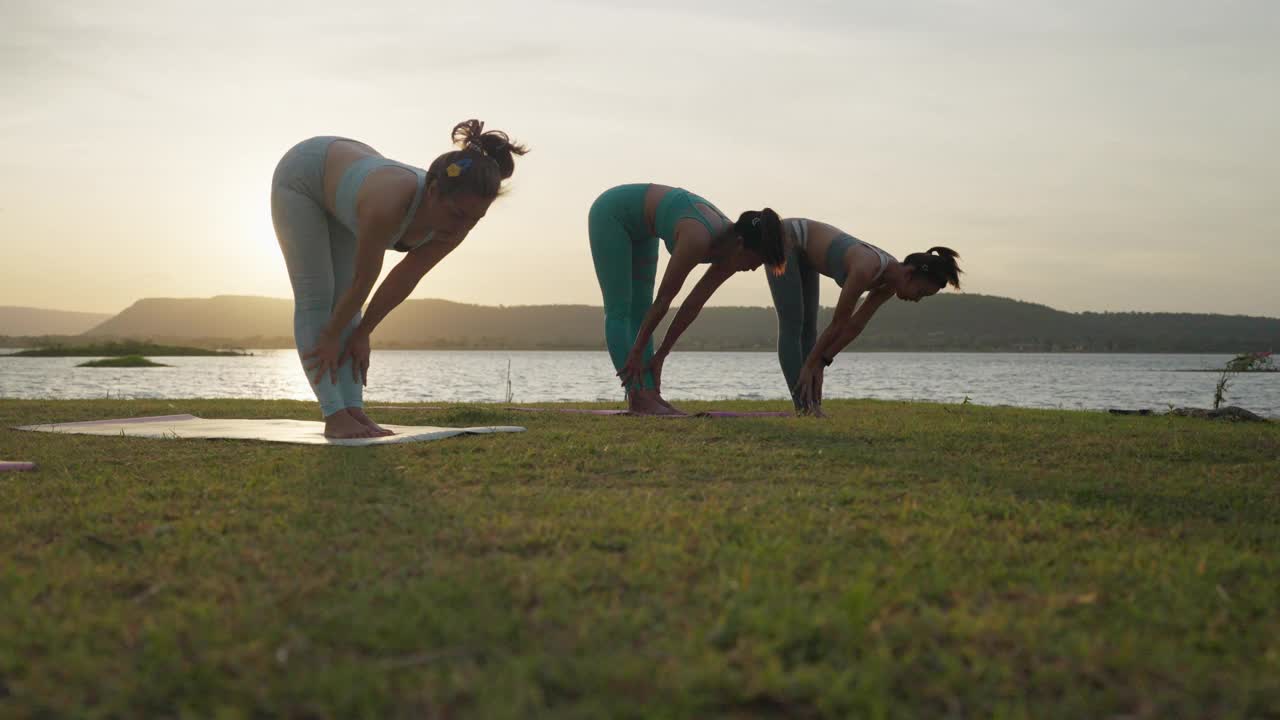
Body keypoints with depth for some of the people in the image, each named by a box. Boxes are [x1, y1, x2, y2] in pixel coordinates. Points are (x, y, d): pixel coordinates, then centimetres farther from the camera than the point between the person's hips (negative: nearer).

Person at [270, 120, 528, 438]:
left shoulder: (456, 224, -25)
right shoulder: (388, 208, -44)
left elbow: (404, 280, -10)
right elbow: (363, 281, -28)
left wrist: (362, 333, 0)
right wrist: (333, 338, -13)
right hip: (301, 175, -6)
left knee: (344, 301, 1)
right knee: (315, 298, -9)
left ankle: (353, 410, -1)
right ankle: (335, 417, -12)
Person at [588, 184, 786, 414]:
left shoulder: (730, 249, -12)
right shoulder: (698, 240, -35)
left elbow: (693, 305, -5)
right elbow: (663, 299, -26)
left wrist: (660, 356, -2)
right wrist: (637, 352, -16)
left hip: (638, 225, 8)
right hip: (611, 212, -8)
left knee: (640, 311, 3)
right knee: (619, 311, -9)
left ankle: (649, 395, 1)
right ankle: (637, 397, -11)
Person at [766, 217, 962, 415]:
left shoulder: (891, 281, -9)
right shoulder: (866, 270, -34)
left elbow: (855, 326, -3)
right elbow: (838, 323, -25)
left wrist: (819, 363, -6)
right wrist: (810, 365, -15)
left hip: (804, 249, 8)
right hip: (784, 239, -8)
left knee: (808, 327, 4)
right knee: (793, 326, -11)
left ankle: (811, 408, 5)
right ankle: (804, 408, -11)